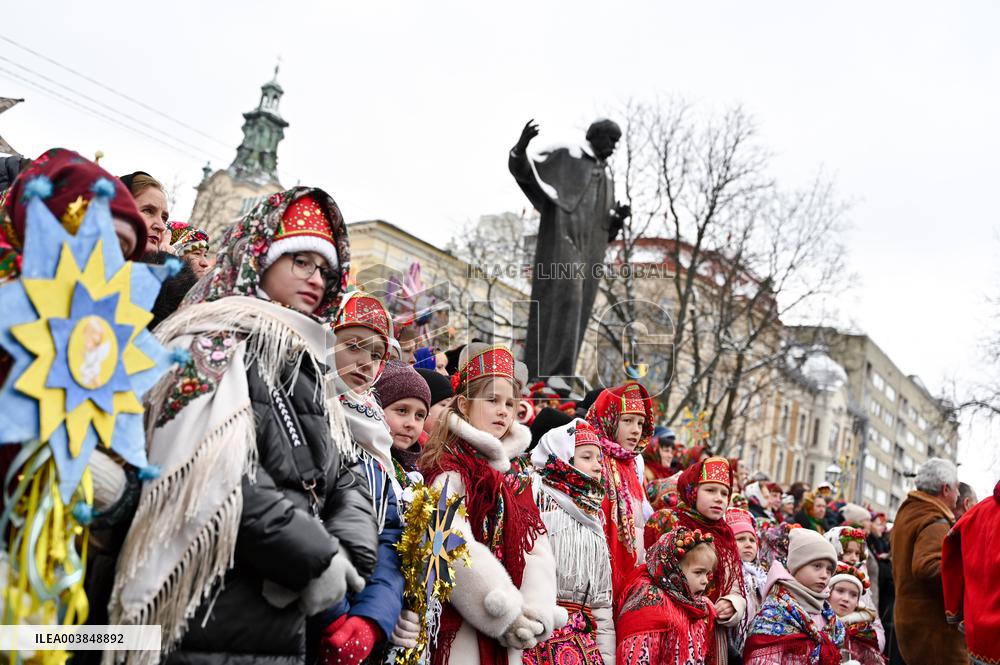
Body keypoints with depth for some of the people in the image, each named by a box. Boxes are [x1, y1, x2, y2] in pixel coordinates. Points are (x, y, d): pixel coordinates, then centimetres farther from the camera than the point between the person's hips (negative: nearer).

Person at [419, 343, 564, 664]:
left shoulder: (514, 479, 15)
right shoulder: (448, 470, -6)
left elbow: (537, 550, 4)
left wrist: (536, 613, -11)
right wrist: (507, 615, -18)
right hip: (462, 627, -6)